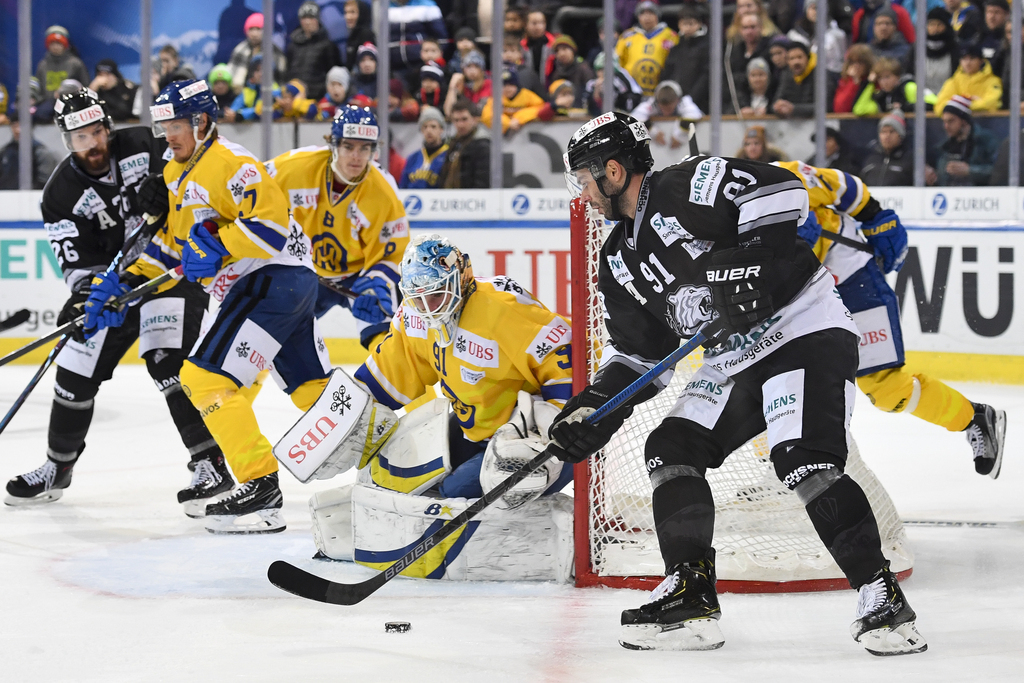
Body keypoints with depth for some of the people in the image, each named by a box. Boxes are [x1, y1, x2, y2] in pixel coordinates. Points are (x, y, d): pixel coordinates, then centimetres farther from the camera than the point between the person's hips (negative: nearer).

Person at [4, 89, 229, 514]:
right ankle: (57, 469, 26)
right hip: (116, 282, 4)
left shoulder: (143, 146, -12)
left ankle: (210, 466, -21)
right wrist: (97, 292, -30)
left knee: (167, 360, -23)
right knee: (78, 368, 5)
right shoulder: (61, 194, -7)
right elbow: (78, 264, -10)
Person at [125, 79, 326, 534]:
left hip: (274, 277, -10)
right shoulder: (178, 174, 17)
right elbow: (172, 245, 24)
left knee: (207, 377, -13)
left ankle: (260, 485, -12)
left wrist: (216, 249, -25)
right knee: (314, 388, 13)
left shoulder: (228, 163, -15)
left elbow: (271, 220, -23)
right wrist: (129, 281, 13)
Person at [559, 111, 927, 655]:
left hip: (805, 329, -9)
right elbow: (636, 355, 19)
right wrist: (592, 409, 6)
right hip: (736, 361, 10)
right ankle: (690, 597, 0)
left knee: (804, 462, -25)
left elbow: (778, 192, -22)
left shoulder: (689, 186, -12)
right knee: (670, 449, -2)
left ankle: (881, 596, -21)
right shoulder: (620, 263, 15)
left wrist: (751, 263, -29)